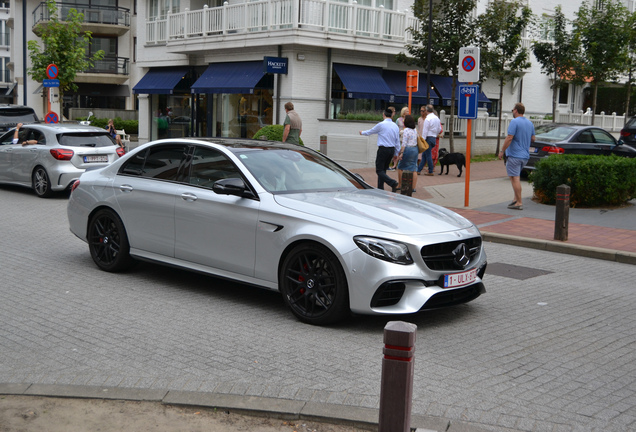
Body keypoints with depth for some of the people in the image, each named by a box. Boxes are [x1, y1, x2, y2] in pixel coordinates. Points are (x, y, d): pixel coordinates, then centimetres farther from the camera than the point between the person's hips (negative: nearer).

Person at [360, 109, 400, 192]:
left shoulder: (381, 125, -10)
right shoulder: (396, 126, 9)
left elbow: (370, 132, 5)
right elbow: (397, 142, 14)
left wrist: (362, 132, 27)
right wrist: (396, 154, 22)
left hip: (383, 149, -7)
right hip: (392, 150, 7)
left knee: (379, 170, -5)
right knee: (383, 169, 16)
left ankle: (393, 183, -24)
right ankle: (380, 188, 18)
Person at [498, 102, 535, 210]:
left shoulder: (514, 122, -13)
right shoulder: (530, 123, 12)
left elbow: (509, 138, -19)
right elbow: (533, 139, 17)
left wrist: (502, 151, -12)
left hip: (514, 155, -8)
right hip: (525, 155, 8)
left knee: (515, 178, -6)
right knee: (516, 177, 20)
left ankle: (519, 203, -7)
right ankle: (516, 199, 17)